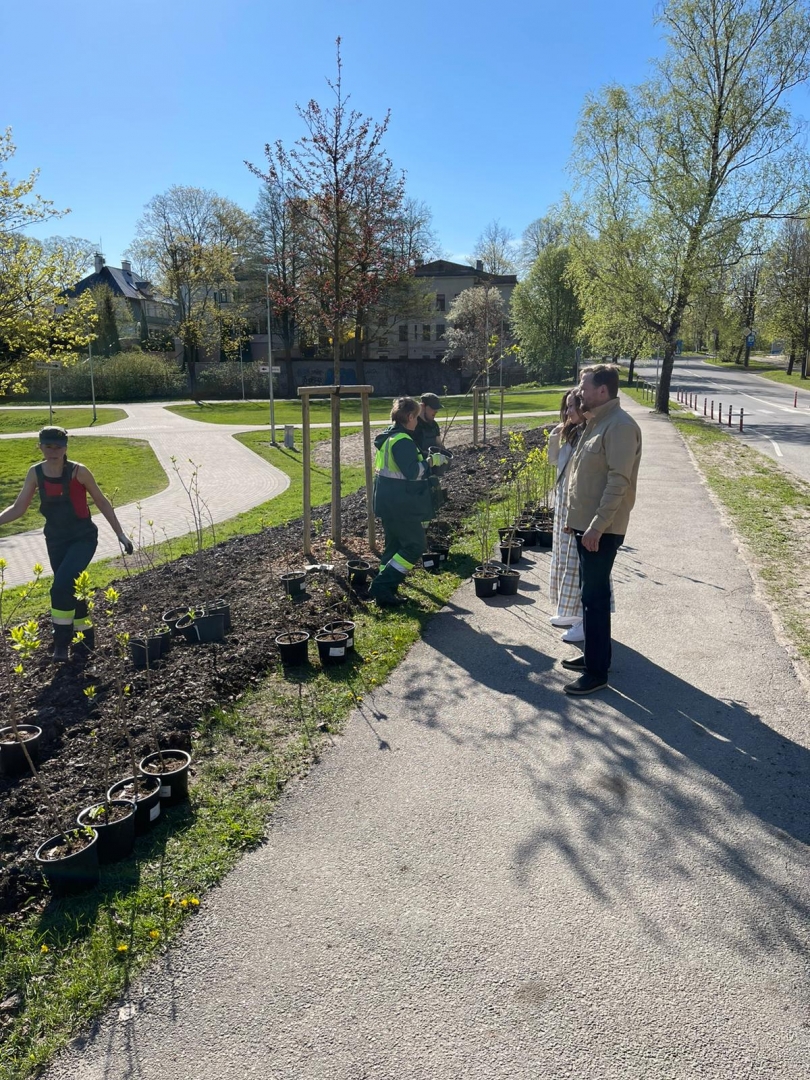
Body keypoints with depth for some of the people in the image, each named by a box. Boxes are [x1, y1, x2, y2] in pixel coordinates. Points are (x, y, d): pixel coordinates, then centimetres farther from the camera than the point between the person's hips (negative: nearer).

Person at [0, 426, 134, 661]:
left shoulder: (78, 471, -15)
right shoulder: (35, 473, -4)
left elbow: (101, 502, -5)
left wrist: (120, 533, -5)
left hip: (83, 538, -5)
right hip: (55, 540, 5)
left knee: (61, 586, -20)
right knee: (69, 589, 13)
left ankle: (62, 642, -4)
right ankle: (86, 639, 32)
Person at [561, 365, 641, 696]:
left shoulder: (620, 426, -17)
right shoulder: (596, 421, 14)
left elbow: (618, 482, -22)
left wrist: (596, 526, -24)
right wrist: (574, 516, 19)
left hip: (602, 529, -10)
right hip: (585, 524, 10)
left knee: (595, 597, -4)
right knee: (590, 594, 17)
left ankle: (597, 672, 5)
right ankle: (592, 654, 30)